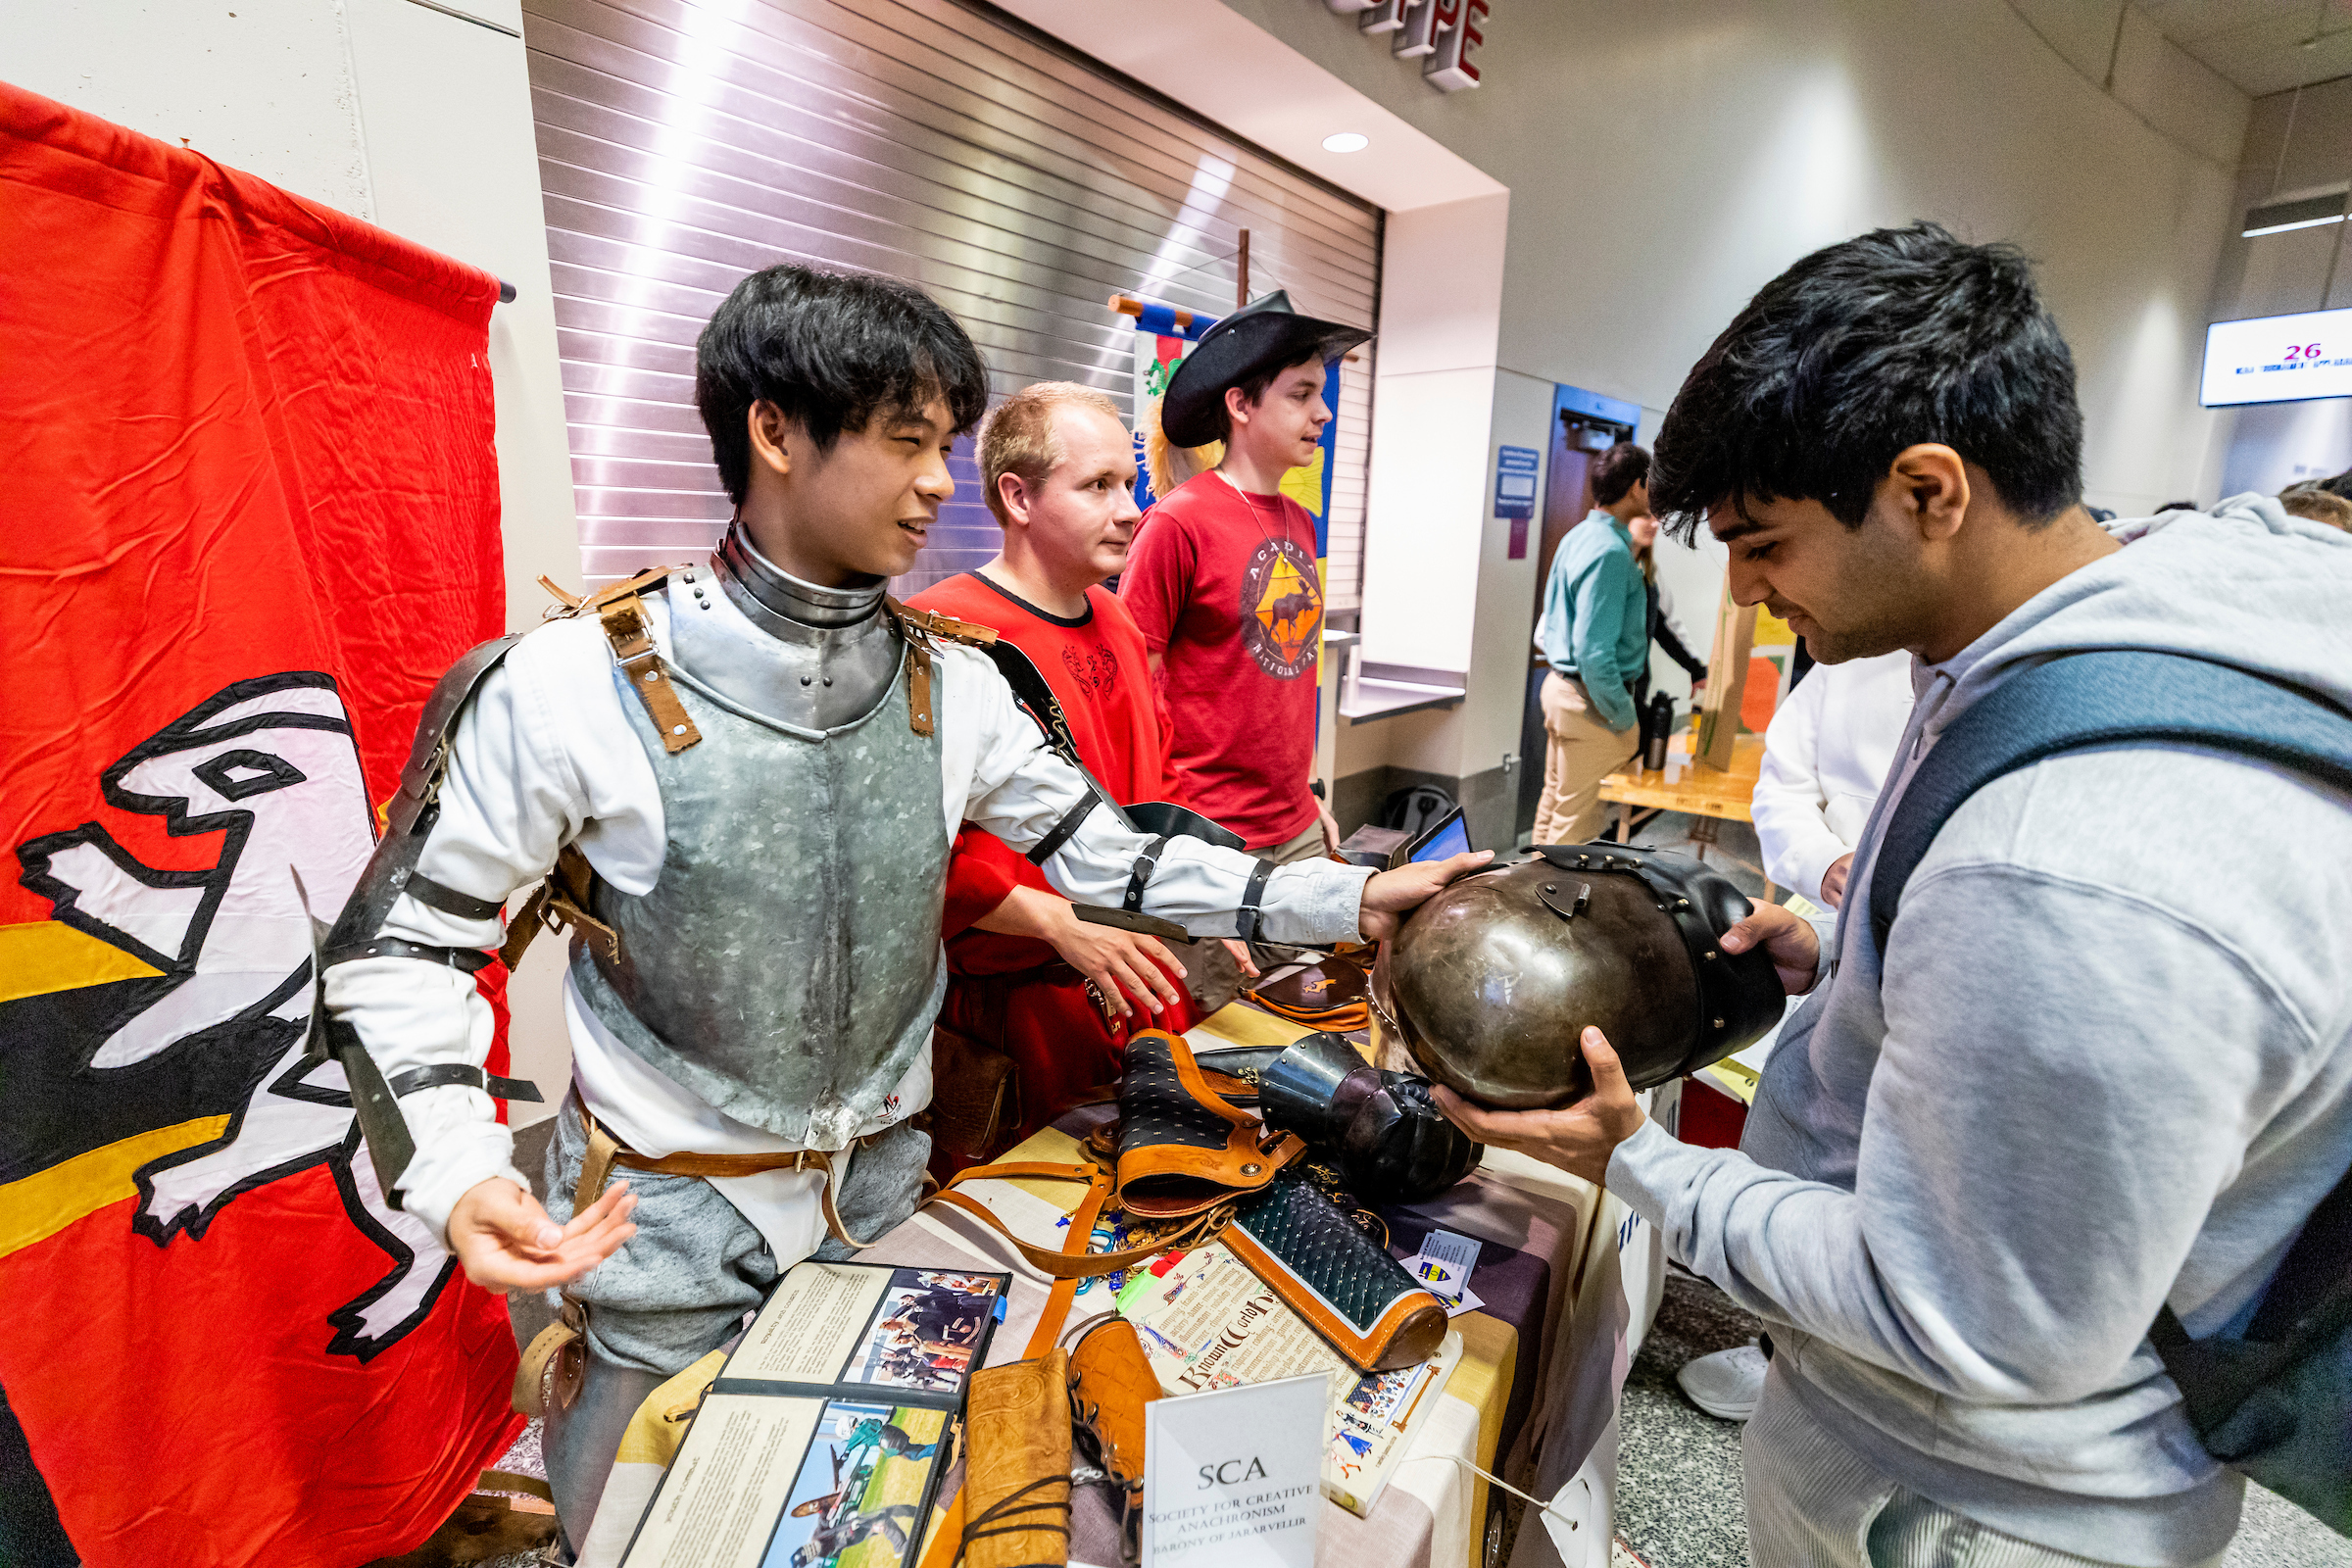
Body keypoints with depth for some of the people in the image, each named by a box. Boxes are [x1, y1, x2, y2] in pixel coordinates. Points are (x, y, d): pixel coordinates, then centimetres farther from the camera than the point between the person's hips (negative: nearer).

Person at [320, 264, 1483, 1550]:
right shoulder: (574, 688, -19)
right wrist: (460, 1174, -25)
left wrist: (1349, 902, -10)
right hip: (661, 1239, -3)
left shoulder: (950, 683, -7)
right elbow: (403, 944, -9)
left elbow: (1101, 853, -3)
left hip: (879, 1202, 4)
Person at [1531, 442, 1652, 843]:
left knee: (1554, 798, 21)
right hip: (1590, 699, -10)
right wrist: (1624, 717, -18)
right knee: (1576, 814, 2)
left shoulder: (1578, 536, 8)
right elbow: (1594, 650, -26)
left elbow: (1552, 621, 18)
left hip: (1561, 684, 10)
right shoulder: (1611, 551, -21)